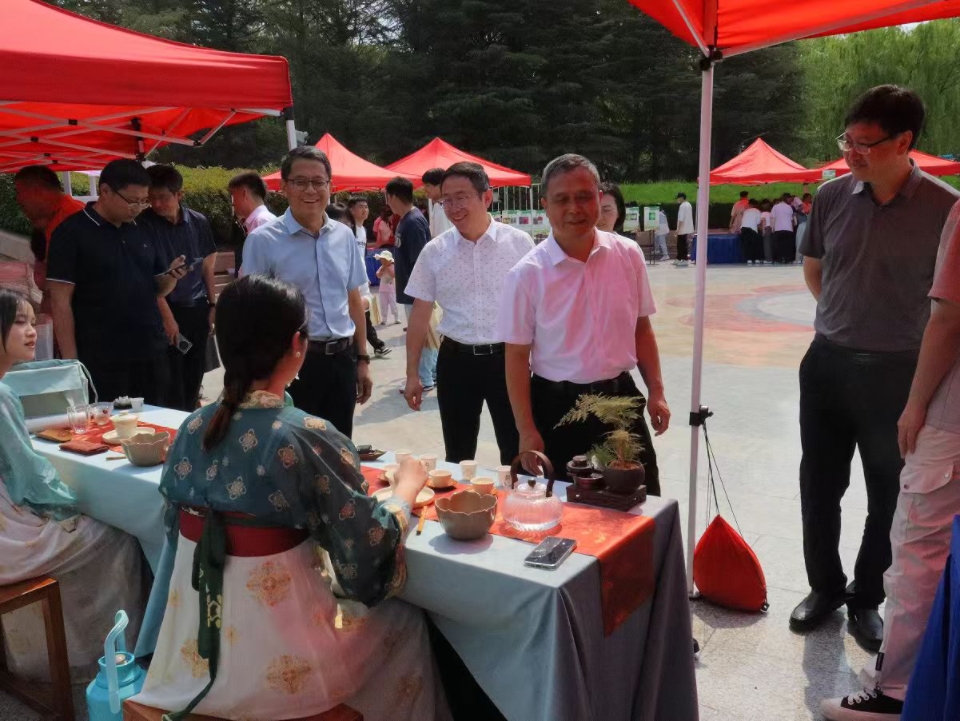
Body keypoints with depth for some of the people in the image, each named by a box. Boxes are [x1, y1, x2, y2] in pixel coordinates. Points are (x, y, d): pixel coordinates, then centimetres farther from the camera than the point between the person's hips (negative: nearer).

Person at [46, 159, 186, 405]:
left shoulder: (142, 232, 10)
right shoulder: (71, 233, -6)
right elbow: (60, 301, -9)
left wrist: (171, 277, -6)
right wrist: (71, 360, -13)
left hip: (152, 354, 5)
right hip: (101, 361, -5)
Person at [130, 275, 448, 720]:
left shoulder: (192, 429, -4)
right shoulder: (310, 438, -23)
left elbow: (175, 529, 9)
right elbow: (368, 544, -14)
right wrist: (408, 486, 4)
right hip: (275, 662, -6)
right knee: (405, 624, 20)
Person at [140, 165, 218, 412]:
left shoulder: (198, 222, 3)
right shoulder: (145, 224, -7)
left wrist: (213, 305, 6)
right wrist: (167, 316, -13)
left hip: (197, 309, 4)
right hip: (167, 309, -4)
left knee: (194, 378, 10)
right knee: (171, 381, -1)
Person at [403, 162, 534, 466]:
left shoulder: (519, 243, -4)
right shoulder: (434, 251, 1)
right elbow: (420, 314, 6)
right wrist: (412, 374, 4)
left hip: (507, 358, -2)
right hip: (456, 361, 2)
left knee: (516, 454, 9)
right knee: (457, 457, 13)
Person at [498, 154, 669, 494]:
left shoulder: (628, 255, -2)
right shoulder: (527, 274, -11)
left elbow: (642, 329, 9)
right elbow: (517, 356, -7)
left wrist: (656, 392, 4)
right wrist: (527, 431, -9)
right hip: (557, 408, -3)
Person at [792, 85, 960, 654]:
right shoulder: (833, 196, -4)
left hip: (897, 373, -3)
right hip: (827, 363, 3)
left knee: (889, 496, 12)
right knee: (819, 486, 12)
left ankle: (867, 598, 32)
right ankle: (826, 587, 33)